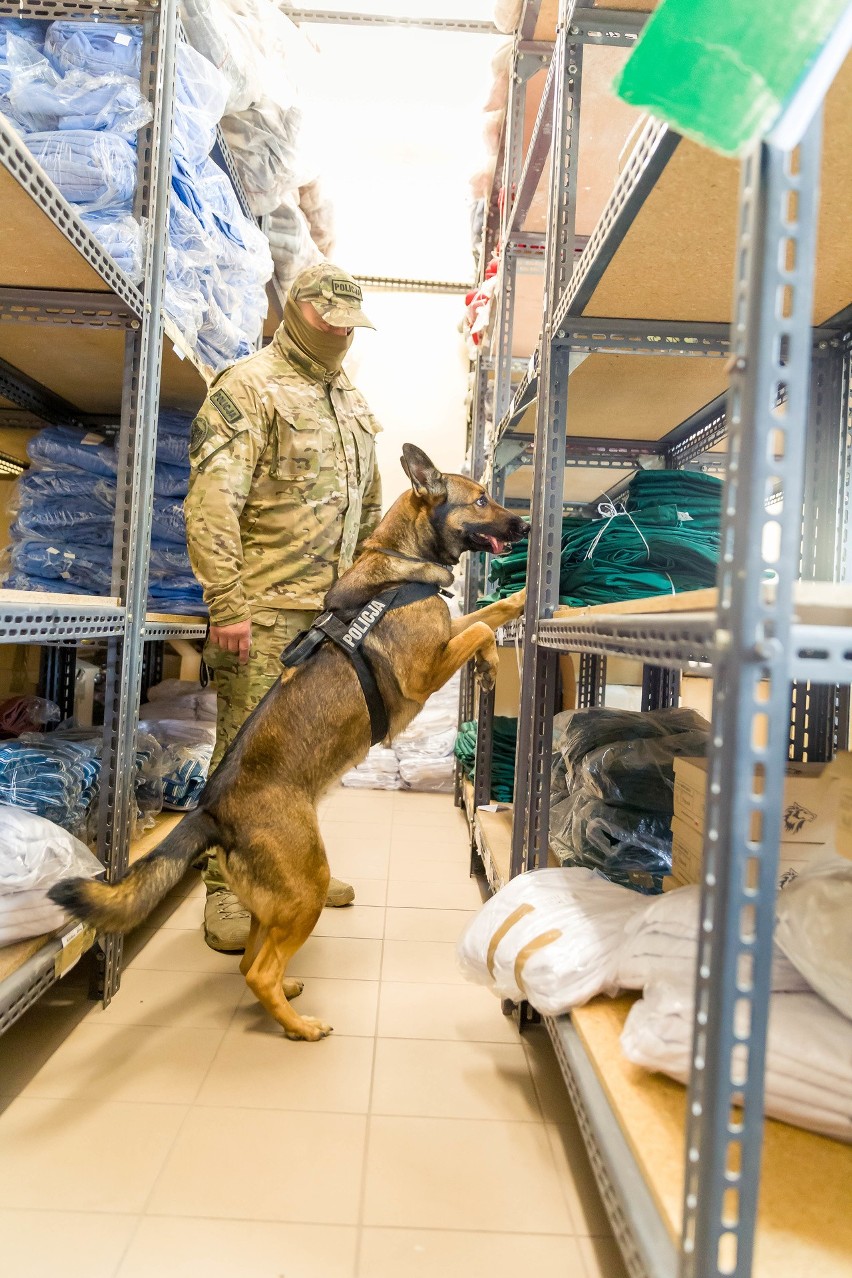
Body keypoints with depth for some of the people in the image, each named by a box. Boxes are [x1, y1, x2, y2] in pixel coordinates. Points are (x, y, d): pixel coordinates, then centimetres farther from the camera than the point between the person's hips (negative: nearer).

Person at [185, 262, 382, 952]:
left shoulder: (352, 399, 20)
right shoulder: (248, 385, -4)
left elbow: (370, 503, 26)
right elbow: (212, 502, -14)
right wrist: (226, 604, -20)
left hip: (334, 605, 7)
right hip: (266, 607, -7)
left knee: (308, 744, 14)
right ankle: (228, 889, 9)